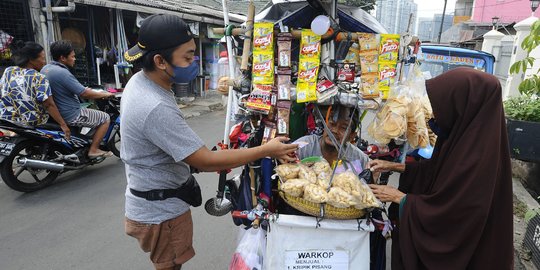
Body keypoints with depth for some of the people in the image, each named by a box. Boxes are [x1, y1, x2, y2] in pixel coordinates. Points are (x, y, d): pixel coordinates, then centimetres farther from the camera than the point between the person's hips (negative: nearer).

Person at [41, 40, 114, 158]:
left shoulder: (45, 69, 6)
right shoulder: (62, 73, -24)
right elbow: (85, 94, -22)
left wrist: (84, 89, 20)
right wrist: (104, 94, -8)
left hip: (55, 112, 10)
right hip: (70, 115, -10)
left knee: (90, 108, 32)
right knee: (105, 118, -1)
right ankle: (93, 150, 2)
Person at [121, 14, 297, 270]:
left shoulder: (140, 80, -2)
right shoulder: (156, 108, -34)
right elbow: (206, 162, -30)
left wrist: (207, 157, 7)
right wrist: (266, 150, -23)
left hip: (152, 201, 9)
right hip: (161, 212, -9)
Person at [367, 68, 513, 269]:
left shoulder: (476, 158, -33)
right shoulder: (467, 132, -6)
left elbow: (443, 211, -26)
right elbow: (435, 169, 8)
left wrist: (397, 197, -14)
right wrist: (393, 166, 3)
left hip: (452, 248, -7)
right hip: (450, 230, 7)